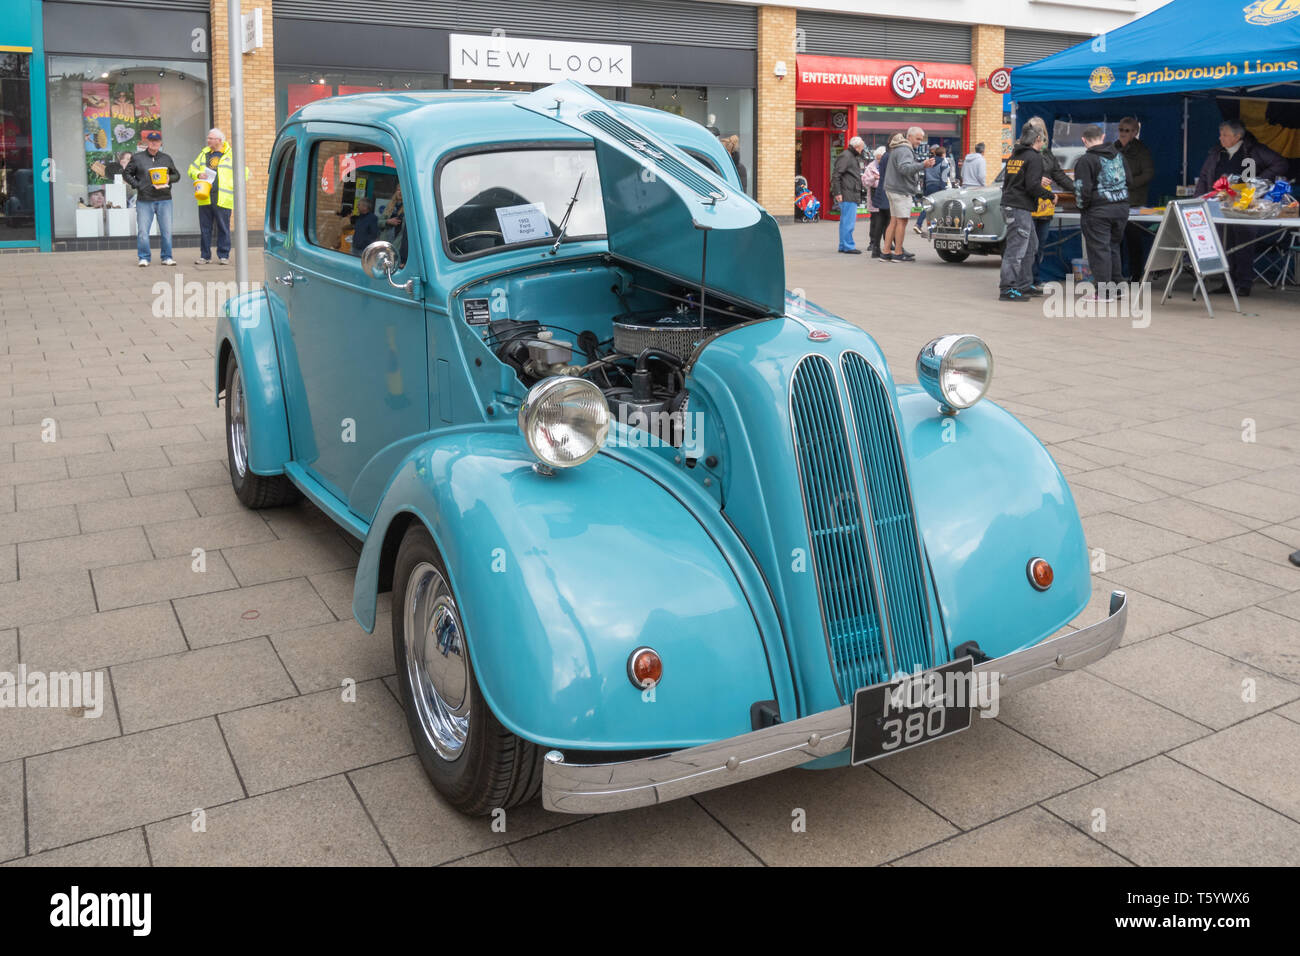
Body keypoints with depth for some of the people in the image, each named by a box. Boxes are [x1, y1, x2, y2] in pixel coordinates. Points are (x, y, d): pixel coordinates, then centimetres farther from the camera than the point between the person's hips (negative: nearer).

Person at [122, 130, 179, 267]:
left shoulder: (166, 158, 13)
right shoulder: (137, 158, 7)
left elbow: (177, 174, 20)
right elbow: (126, 174, 11)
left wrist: (169, 179, -2)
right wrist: (137, 185, -3)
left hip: (164, 200, 1)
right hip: (144, 200, -1)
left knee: (166, 230, 1)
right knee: (142, 231, -3)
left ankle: (167, 257, 10)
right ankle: (144, 258, 5)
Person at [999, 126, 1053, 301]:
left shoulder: (1014, 155, 16)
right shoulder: (1034, 157, -10)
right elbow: (1032, 186, -18)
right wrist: (1048, 194, -3)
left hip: (1010, 204, 10)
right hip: (1020, 208, -10)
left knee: (1030, 245, 18)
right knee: (1016, 249, -8)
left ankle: (1025, 285, 23)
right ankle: (1007, 289, -7)